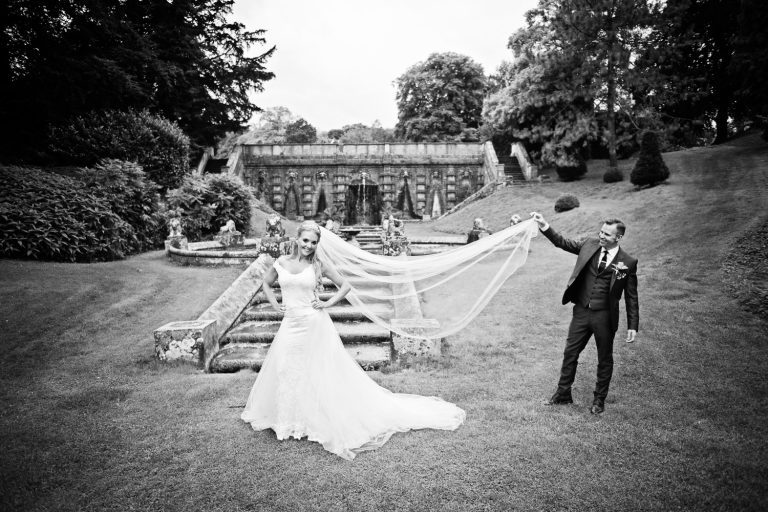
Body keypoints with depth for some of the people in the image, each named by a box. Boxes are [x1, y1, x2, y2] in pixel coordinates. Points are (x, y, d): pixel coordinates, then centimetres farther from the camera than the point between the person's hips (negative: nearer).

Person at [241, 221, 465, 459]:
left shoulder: (319, 265, -3)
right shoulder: (282, 262, 3)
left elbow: (345, 286, 5)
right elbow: (266, 283, 20)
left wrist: (327, 303, -4)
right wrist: (275, 305, 8)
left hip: (314, 325, -3)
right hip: (290, 325, 3)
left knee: (320, 373, 3)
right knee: (285, 371, 10)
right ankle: (288, 419, 32)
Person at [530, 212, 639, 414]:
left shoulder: (627, 263, -7)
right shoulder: (590, 245, 1)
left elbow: (631, 297, -3)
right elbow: (563, 242, 3)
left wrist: (632, 326, -5)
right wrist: (545, 226, -11)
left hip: (605, 316, -3)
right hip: (581, 311, 3)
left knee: (604, 359, 11)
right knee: (570, 352, 10)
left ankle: (599, 400, 29)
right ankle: (563, 394, 26)